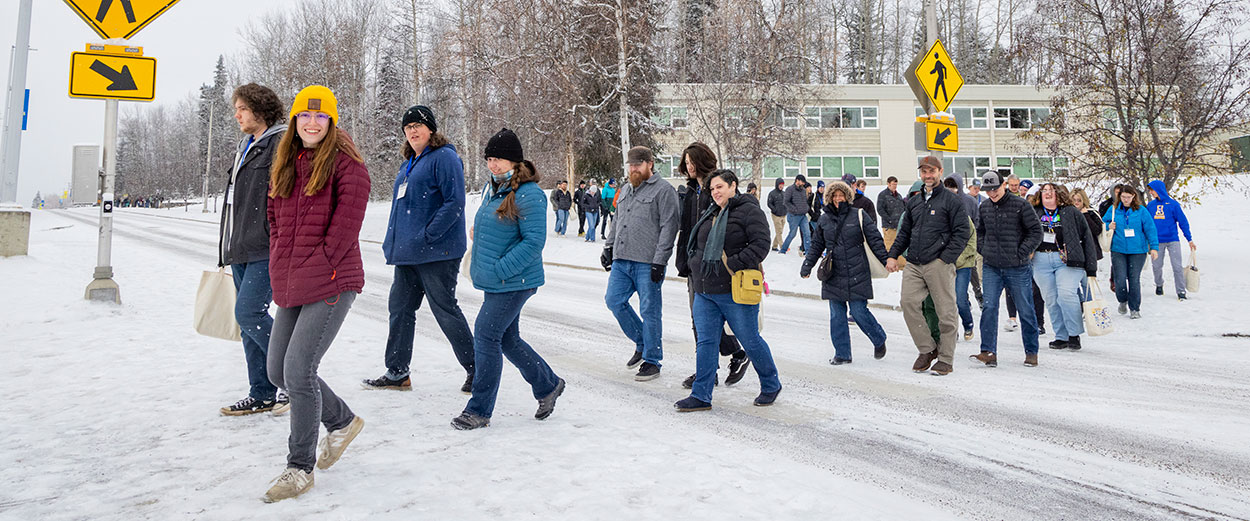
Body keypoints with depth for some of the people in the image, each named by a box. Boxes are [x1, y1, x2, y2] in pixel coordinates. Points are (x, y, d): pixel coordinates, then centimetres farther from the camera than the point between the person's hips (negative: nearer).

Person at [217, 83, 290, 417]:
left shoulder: (281, 142, -8)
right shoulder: (245, 147, 21)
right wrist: (228, 250, 24)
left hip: (266, 250, -9)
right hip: (241, 251, 10)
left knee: (249, 313, -14)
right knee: (249, 320, 9)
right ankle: (262, 394, 16)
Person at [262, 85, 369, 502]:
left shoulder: (345, 163, -8)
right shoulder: (284, 165, 14)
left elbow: (347, 221, -14)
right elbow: (274, 215, 21)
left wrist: (319, 265, -12)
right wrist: (281, 266, 11)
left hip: (332, 283, -8)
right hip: (291, 286, 8)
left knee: (298, 371, -11)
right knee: (278, 371, 12)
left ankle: (300, 468, 6)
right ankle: (342, 421, 34)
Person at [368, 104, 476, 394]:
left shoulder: (444, 157, -9)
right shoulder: (409, 163, 19)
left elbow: (455, 202, -18)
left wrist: (426, 236, -21)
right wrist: (394, 242, 17)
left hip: (437, 252, -9)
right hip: (407, 253, 9)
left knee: (445, 311, -4)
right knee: (400, 307, 11)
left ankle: (476, 370, 9)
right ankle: (398, 373, 22)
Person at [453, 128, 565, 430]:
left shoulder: (528, 195, -16)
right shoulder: (491, 189, 12)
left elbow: (534, 241, -21)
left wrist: (499, 269, -22)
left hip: (514, 281, -9)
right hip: (494, 280, 9)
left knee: (486, 335, -7)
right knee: (508, 339, 15)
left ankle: (479, 411, 6)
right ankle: (548, 385, 33)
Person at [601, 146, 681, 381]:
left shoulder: (664, 190, -5)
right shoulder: (626, 189, 20)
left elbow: (669, 227, -12)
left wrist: (659, 260, -17)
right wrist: (609, 247, 20)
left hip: (647, 263, -7)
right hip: (622, 260, 8)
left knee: (649, 310, -1)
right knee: (614, 300, 4)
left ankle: (652, 361, 11)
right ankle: (642, 342, 24)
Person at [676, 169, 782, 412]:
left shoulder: (750, 212, -6)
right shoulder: (709, 215, 17)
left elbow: (761, 244, -17)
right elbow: (697, 246, 27)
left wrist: (734, 265, -23)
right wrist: (698, 267, 10)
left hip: (735, 293, -7)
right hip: (704, 292, 7)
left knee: (751, 341, 5)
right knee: (705, 342, 4)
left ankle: (771, 385, 26)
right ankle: (701, 396, 9)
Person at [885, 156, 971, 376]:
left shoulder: (952, 201, 1)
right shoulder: (914, 202, 18)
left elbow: (962, 233, -5)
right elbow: (904, 232, 24)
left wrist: (945, 259, -13)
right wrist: (893, 255, 12)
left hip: (939, 265, -5)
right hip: (913, 265, 5)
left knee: (946, 312, -1)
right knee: (909, 304, -7)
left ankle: (946, 359, 9)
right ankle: (927, 349, 9)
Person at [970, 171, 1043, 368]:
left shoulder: (1020, 205, -7)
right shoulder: (984, 207, 7)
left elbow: (1036, 231, -4)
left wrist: (1021, 252, -11)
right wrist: (983, 250, 8)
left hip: (1018, 269, -3)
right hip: (991, 267, 4)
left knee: (1025, 310, 7)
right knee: (989, 308, -7)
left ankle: (1031, 352, 21)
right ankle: (988, 352, -7)